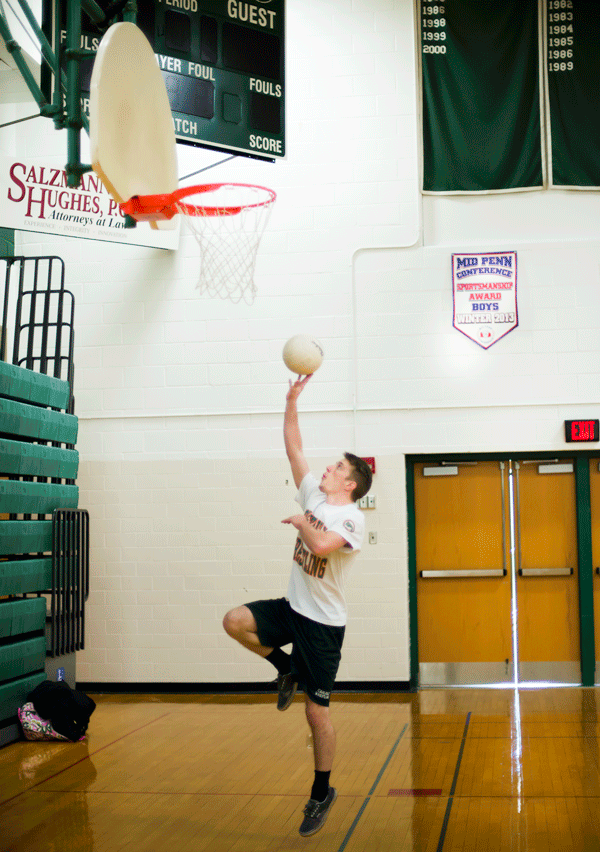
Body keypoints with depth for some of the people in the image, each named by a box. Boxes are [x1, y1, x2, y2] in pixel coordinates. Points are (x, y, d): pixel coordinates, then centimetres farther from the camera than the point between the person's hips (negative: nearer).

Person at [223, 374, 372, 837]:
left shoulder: (352, 518, -18)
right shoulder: (314, 496, 5)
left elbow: (321, 545, -38)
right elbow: (294, 448, 5)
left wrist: (301, 522, -18)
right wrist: (292, 400, -3)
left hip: (324, 623, -7)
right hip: (293, 608, 7)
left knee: (316, 711, 0)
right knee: (235, 621, -16)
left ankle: (322, 794, 19)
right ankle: (287, 669, 10)